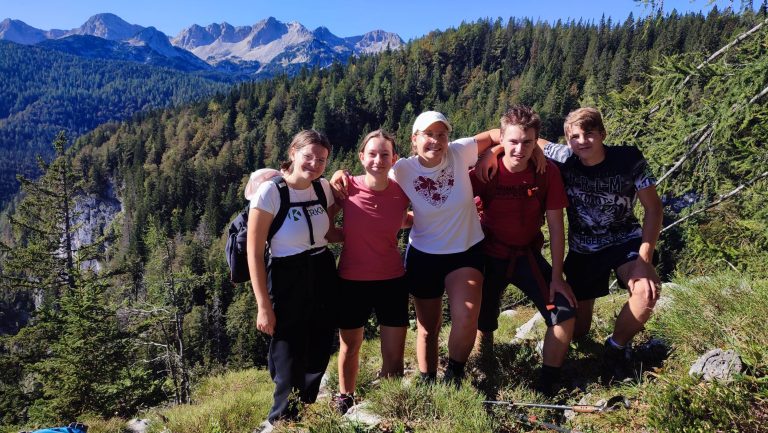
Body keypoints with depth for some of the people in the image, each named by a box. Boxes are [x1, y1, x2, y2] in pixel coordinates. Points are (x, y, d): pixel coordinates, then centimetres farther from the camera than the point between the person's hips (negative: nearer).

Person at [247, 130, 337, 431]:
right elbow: (254, 254, -14)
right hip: (288, 281, -5)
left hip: (324, 276, 6)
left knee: (318, 357, 16)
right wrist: (264, 306, -14)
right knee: (289, 364, 5)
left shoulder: (324, 188, 1)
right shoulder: (270, 192, -16)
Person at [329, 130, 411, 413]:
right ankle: (345, 400, 44)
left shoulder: (402, 192, -7)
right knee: (349, 348, 20)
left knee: (394, 359, 5)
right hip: (352, 282, -1)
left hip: (392, 281, 1)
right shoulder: (346, 187, -12)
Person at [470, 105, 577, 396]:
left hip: (528, 255, 1)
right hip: (490, 256, -1)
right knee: (481, 325, 1)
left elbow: (556, 227, -9)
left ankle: (546, 388, 6)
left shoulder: (548, 172, -13)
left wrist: (556, 277, -10)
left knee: (565, 313, -11)